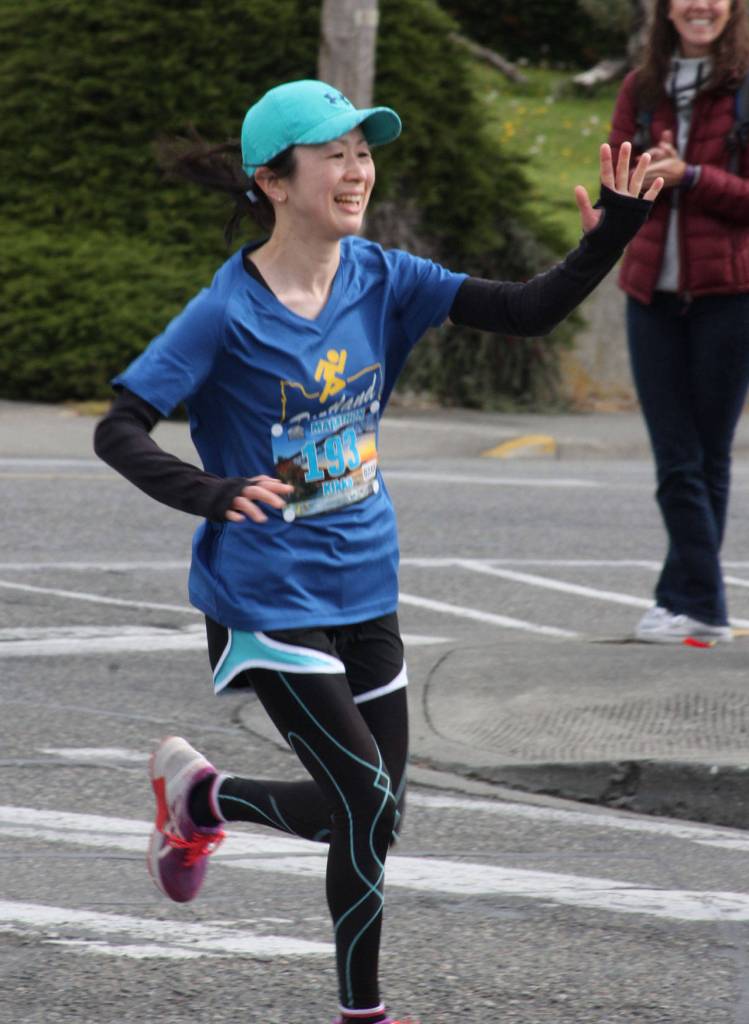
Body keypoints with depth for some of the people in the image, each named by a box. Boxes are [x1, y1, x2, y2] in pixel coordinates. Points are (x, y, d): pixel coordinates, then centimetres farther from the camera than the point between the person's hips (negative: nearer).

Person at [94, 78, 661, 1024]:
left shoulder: (380, 279, -2)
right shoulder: (228, 313, -16)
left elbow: (528, 312, -6)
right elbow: (117, 431, -17)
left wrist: (609, 237, -22)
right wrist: (211, 493, -33)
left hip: (363, 586, 6)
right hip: (268, 596, -6)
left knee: (369, 814, 10)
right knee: (367, 802, -9)